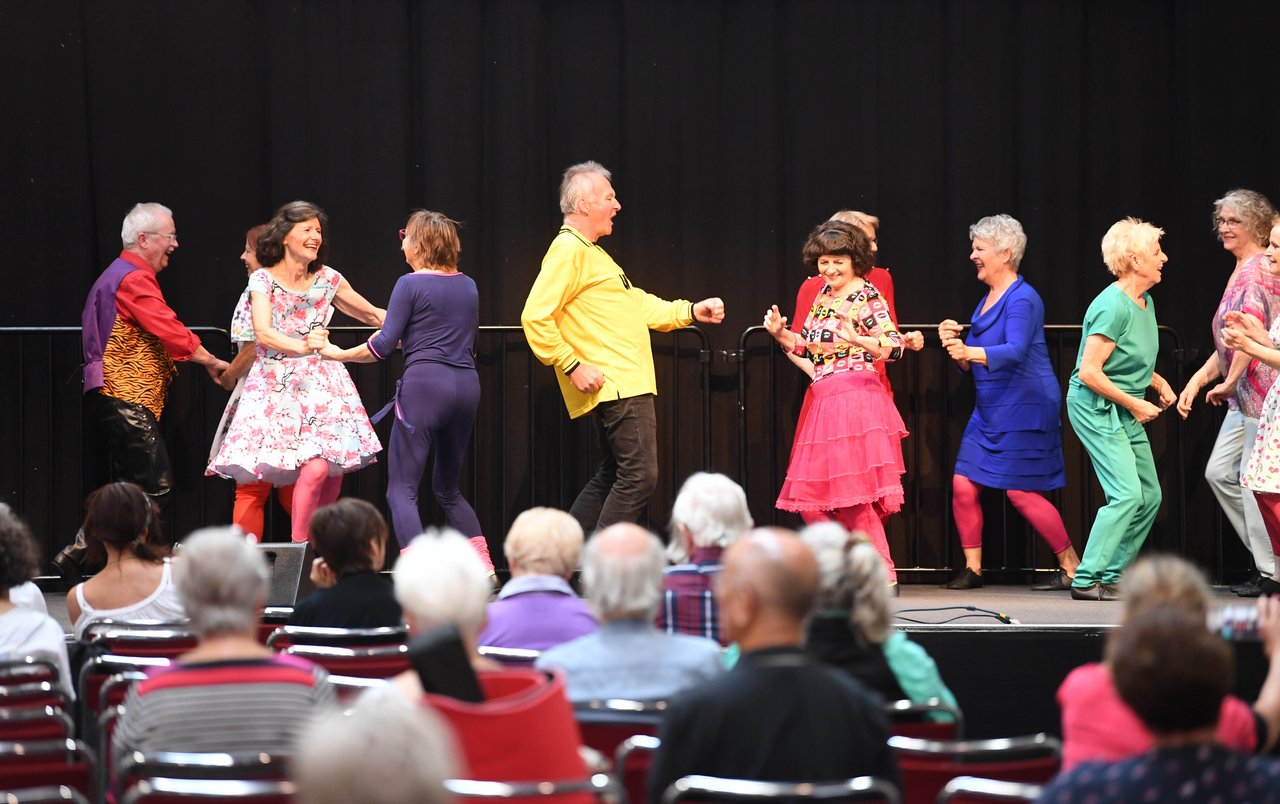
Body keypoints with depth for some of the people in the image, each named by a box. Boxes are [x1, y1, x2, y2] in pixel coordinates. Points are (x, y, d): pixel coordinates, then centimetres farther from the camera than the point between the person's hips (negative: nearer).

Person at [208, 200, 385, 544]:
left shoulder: (327, 279, 8)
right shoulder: (263, 280, -4)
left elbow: (372, 315, 18)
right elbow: (263, 334, -19)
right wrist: (301, 347, -36)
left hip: (321, 380, 4)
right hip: (278, 383, -4)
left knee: (334, 471, -6)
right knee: (315, 468, -20)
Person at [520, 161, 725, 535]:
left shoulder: (591, 252, 21)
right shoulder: (568, 251, -13)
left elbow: (638, 305, 27)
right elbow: (535, 318, -21)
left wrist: (691, 311, 19)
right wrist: (572, 365, -21)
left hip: (627, 383, 11)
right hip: (614, 385, -11)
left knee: (613, 476, 15)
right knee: (639, 476, -12)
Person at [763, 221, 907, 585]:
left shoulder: (866, 297, -7)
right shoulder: (824, 295, 16)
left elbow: (894, 346, -15)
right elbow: (807, 346, 24)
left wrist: (856, 339, -31)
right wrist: (780, 334, 6)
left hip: (856, 400, -9)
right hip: (825, 401, 9)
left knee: (853, 493, -9)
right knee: (811, 498, 9)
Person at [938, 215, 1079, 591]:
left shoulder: (1022, 299, -13)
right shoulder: (986, 301, 15)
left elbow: (1014, 351, -28)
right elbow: (974, 366, 18)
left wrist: (969, 351, -44)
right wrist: (955, 344, -3)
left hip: (1025, 410, -9)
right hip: (989, 411, 9)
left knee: (1022, 493, -7)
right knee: (964, 485, 0)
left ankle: (1072, 569, 4)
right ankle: (972, 569, 9)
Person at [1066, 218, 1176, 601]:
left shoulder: (1146, 302, 9)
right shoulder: (1112, 306, -21)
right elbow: (1089, 372, -24)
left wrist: (1159, 383, 8)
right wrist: (1134, 404, -16)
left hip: (1126, 411, 10)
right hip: (1096, 407, -10)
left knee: (1150, 496, 8)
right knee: (1127, 493, -18)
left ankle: (1113, 575, 15)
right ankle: (1087, 580, -15)